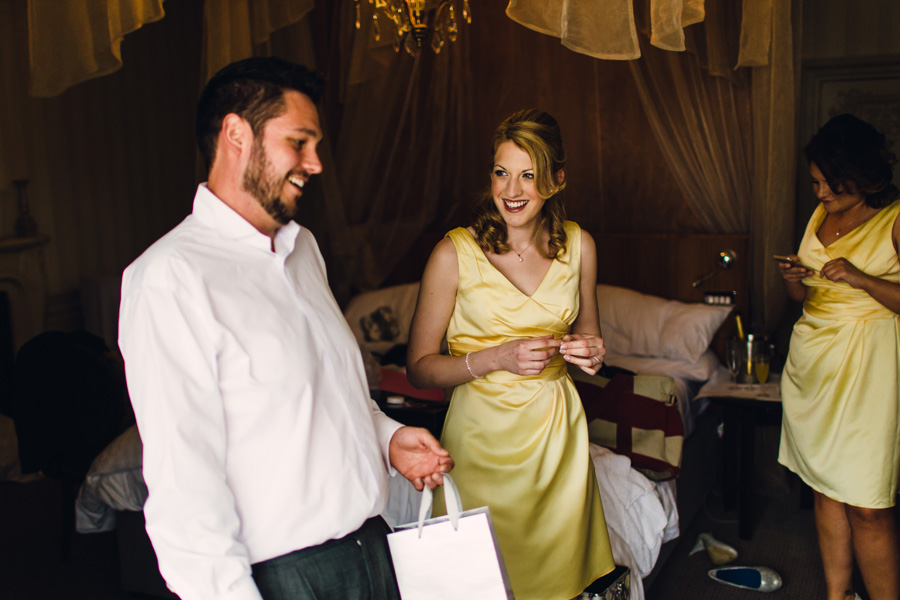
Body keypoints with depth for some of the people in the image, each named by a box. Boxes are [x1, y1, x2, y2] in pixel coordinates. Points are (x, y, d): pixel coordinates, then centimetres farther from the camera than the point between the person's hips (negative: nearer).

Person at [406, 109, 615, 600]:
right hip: (483, 430, -3)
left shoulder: (578, 245, 0)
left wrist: (590, 352, -7)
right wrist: (498, 358, -21)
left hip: (557, 429, 4)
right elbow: (419, 367, -8)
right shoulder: (456, 253, -12)